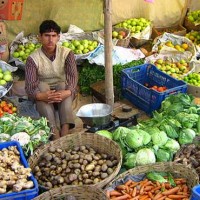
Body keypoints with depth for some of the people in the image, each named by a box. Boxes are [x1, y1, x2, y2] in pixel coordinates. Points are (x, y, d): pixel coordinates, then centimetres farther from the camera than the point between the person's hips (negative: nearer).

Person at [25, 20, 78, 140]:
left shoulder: (67, 53, -11)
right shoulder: (33, 58, -14)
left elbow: (73, 76, -23)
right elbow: (29, 86, -23)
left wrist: (68, 92, -45)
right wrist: (41, 96, -45)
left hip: (63, 91, 1)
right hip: (44, 93, 0)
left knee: (63, 85, -34)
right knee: (41, 86, -34)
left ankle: (65, 130, -45)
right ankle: (54, 131, -45)